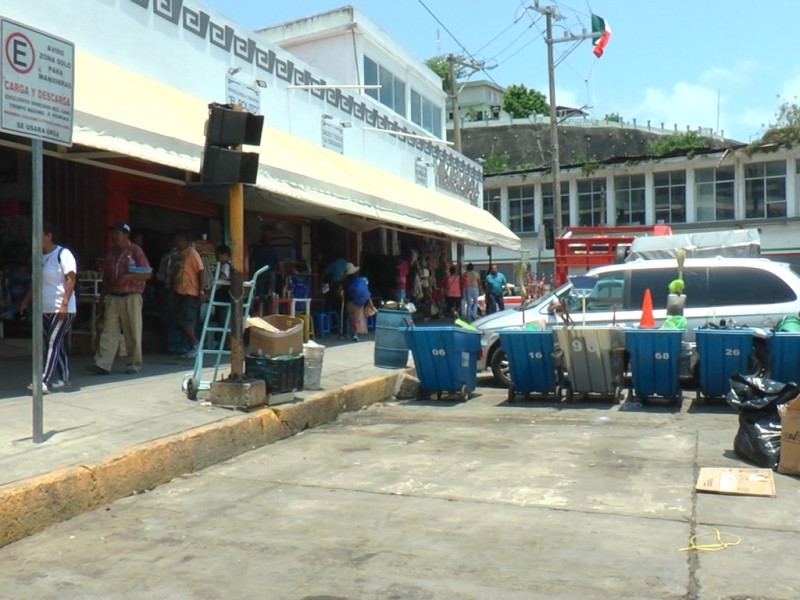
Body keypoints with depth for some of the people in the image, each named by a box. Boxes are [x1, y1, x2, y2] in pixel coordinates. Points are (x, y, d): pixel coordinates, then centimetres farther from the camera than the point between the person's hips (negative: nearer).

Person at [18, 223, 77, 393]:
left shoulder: (63, 254, -10)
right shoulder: (40, 256, 13)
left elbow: (71, 280, -15)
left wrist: (64, 304, -21)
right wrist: (26, 300, 19)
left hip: (61, 309, -8)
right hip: (45, 309, 8)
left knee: (53, 343, -11)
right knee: (57, 345, 11)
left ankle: (44, 382, -15)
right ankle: (65, 378, 20)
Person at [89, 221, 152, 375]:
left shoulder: (136, 251, -3)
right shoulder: (110, 252, 14)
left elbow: (147, 274, -6)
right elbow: (106, 277, 18)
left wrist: (127, 277, -19)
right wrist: (102, 299, 16)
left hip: (131, 298, -4)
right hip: (112, 298, 5)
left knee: (133, 333, 2)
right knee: (108, 331, -2)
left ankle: (134, 364, 11)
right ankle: (102, 364, -6)